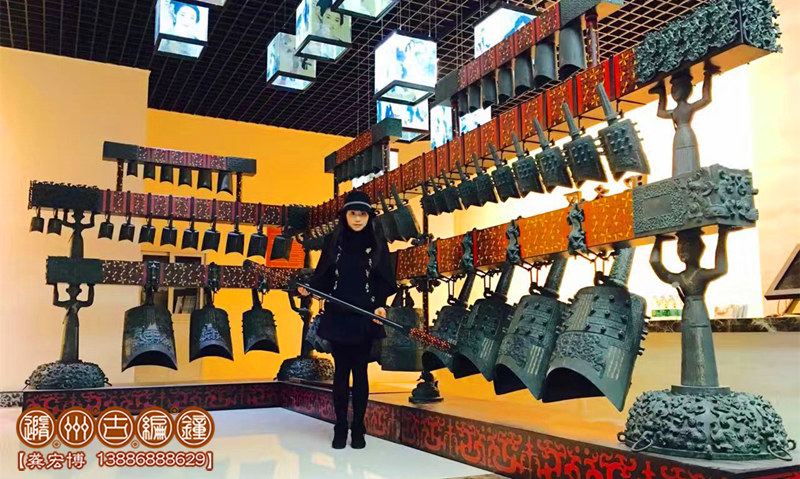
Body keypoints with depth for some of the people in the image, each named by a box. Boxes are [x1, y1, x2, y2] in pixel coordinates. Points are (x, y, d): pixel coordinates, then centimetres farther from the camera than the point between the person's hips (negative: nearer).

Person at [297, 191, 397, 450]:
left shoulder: (377, 243, 1)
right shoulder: (333, 241, 4)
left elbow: (385, 280, -1)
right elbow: (323, 275, 5)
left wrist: (381, 305, -15)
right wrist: (309, 288, -13)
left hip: (365, 317, -1)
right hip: (337, 315, 1)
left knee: (360, 372, 5)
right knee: (341, 371, 6)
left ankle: (358, 429, 15)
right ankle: (341, 428, 16)